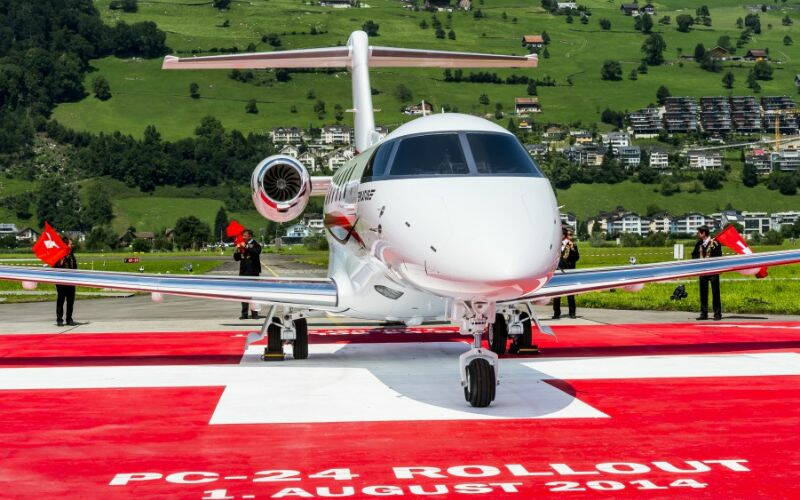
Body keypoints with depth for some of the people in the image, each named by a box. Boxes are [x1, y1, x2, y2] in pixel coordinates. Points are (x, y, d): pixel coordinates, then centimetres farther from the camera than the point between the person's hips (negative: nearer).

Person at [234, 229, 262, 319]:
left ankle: (255, 313, 1)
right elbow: (236, 258, 14)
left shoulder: (255, 245, -1)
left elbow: (256, 252, -23)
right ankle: (244, 314, 9)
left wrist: (246, 247, -22)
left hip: (253, 271, -5)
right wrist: (237, 250, -4)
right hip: (243, 272, 5)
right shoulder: (241, 245, 13)